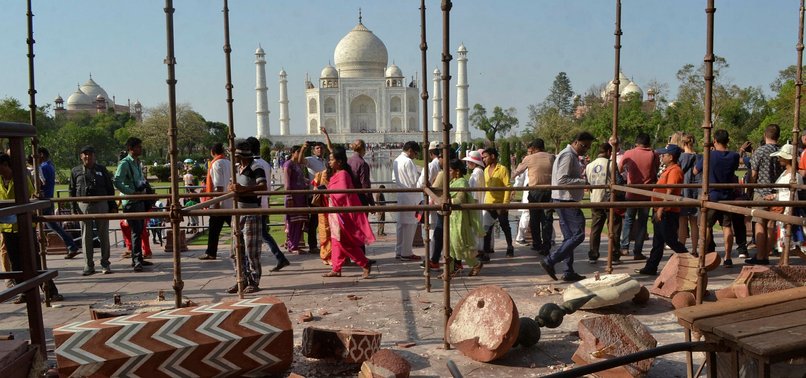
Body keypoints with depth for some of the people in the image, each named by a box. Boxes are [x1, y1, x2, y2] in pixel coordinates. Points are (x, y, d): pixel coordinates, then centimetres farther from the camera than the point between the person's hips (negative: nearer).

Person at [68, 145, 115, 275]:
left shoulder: (101, 169, 7)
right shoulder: (75, 171, 8)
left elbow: (110, 188, 8)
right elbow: (72, 191, 9)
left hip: (101, 205, 0)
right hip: (84, 206, 0)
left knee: (103, 236, 4)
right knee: (86, 237, 3)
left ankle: (105, 264, 12)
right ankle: (89, 266, 10)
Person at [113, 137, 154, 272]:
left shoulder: (138, 163, 15)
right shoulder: (124, 163, -12)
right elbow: (117, 183, -21)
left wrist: (144, 186, 10)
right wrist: (133, 192, -20)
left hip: (140, 200, 9)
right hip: (130, 202, -9)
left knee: (139, 230, 12)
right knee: (136, 231, -10)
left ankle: (138, 259, 21)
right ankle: (136, 261, -6)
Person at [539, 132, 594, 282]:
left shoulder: (572, 156, 20)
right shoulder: (568, 155, -13)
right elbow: (562, 179, -22)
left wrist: (582, 174, 11)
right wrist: (583, 181, -19)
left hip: (567, 201, 11)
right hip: (566, 200, -11)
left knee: (570, 237, 11)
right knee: (578, 235, -11)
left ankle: (569, 272, 15)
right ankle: (550, 261, -11)